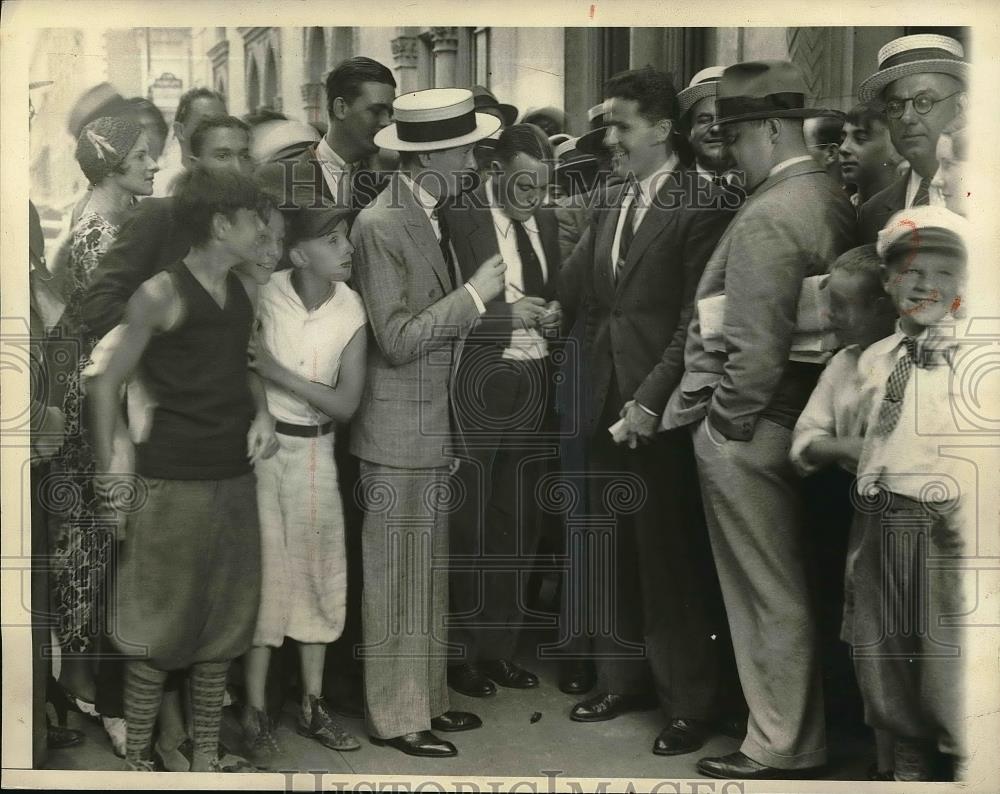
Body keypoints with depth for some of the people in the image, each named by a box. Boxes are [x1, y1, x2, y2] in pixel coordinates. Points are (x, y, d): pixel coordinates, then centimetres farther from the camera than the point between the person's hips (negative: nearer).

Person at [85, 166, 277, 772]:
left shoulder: (247, 292, 8)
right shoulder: (162, 294, -10)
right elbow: (107, 382, -5)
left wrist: (262, 414, 4)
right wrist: (108, 472, -6)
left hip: (235, 480, 6)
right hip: (174, 482, -6)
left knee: (223, 628, 12)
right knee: (159, 630, 2)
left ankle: (207, 756, 24)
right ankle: (138, 757, 17)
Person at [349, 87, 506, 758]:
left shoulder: (432, 218, 10)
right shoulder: (380, 226, -18)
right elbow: (397, 340, -22)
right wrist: (475, 295, -20)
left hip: (435, 429, 9)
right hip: (399, 433, -9)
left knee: (430, 576, 16)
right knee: (396, 580, 2)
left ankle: (427, 698, 28)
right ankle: (395, 716, 14)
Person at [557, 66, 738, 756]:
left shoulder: (702, 205, -9)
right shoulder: (613, 204, 14)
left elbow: (698, 322, -14)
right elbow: (579, 295, 10)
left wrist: (651, 402, -18)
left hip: (660, 414, -7)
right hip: (607, 408, 7)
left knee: (672, 561, 3)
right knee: (613, 558, 15)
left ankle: (691, 703, 18)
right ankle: (624, 679, 31)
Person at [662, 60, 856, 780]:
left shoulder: (766, 218, -20)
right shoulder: (834, 201, 6)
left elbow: (757, 348, -23)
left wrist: (724, 421, -9)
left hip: (746, 430, -9)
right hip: (798, 419, 9)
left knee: (768, 597, 4)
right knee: (786, 589, 19)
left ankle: (781, 748, 19)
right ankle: (799, 731, 34)